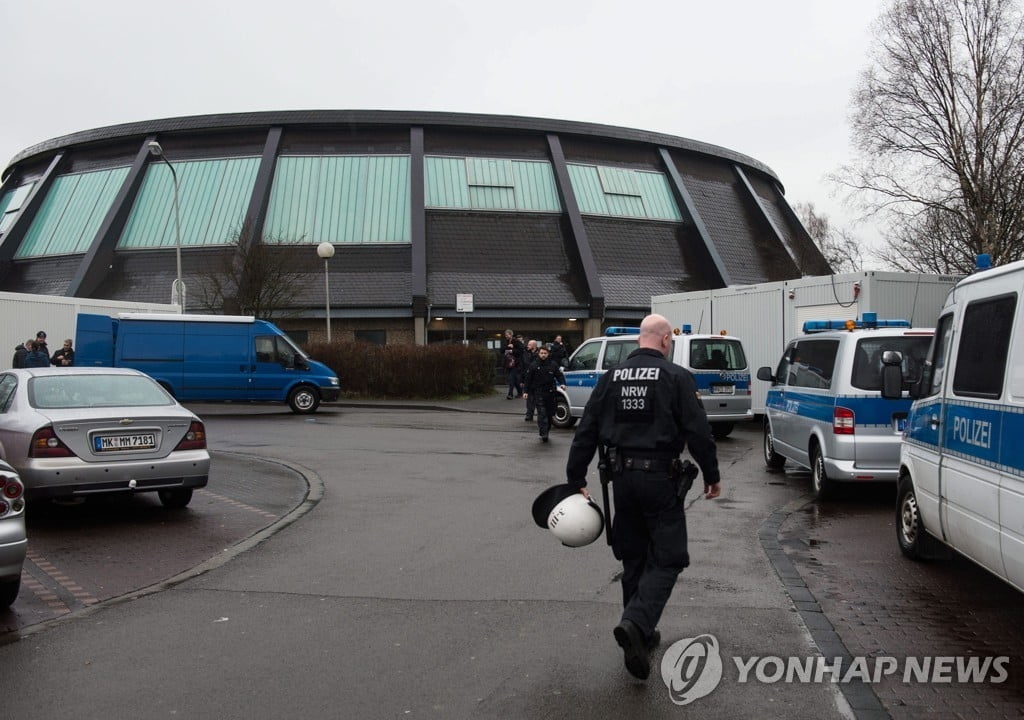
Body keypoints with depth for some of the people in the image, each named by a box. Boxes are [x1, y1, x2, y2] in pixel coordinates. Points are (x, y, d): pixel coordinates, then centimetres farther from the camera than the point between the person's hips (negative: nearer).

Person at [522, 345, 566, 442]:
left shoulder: (553, 365, 6)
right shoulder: (534, 365, 3)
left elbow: (559, 375, 6)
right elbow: (528, 379, 6)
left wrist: (562, 383, -14)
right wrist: (526, 391, 2)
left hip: (550, 393, 3)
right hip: (538, 393, -3)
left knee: (549, 414, 9)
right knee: (542, 413, -12)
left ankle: (546, 431, 25)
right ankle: (543, 434, -16)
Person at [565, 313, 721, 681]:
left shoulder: (611, 377, 6)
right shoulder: (676, 377, -7)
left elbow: (586, 432, 5)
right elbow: (699, 433, -10)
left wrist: (576, 479, 9)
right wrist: (712, 477, 2)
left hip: (622, 477, 5)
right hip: (660, 478, -5)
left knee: (633, 558, 17)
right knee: (667, 559, 2)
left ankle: (640, 635, 25)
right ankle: (636, 622, -18)